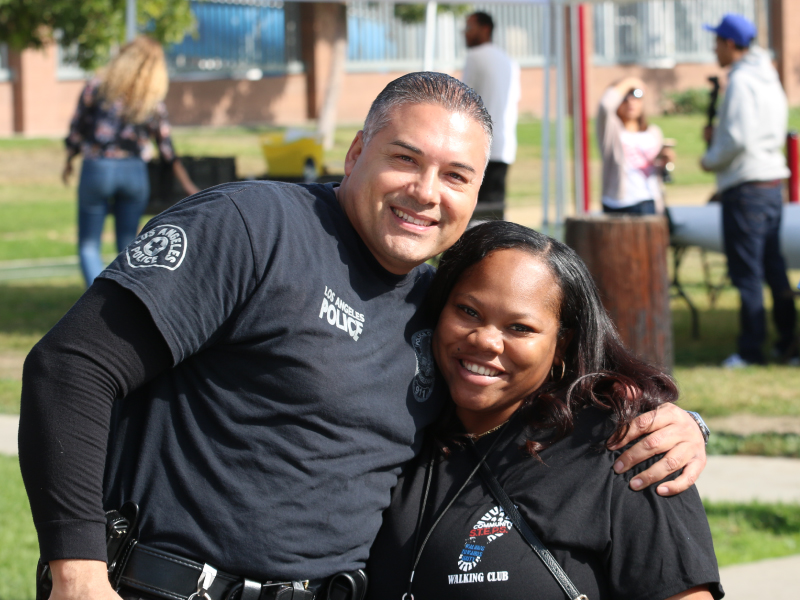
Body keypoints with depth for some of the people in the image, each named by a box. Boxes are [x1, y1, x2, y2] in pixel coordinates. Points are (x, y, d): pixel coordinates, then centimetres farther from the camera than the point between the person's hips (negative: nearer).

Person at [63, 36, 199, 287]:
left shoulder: (95, 87, -4)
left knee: (88, 246, 6)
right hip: (134, 172, 2)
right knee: (128, 247, 14)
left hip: (96, 170, -2)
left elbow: (76, 131, 0)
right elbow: (167, 149, 4)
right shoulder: (153, 101, 1)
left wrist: (68, 163, 17)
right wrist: (189, 187, 12)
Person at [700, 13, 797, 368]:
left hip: (745, 186, -9)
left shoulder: (741, 81, -13)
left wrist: (711, 160, -4)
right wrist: (719, 136, 15)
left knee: (746, 272, -4)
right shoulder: (770, 81, 15)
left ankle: (750, 349, -1)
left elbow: (739, 138, -21)